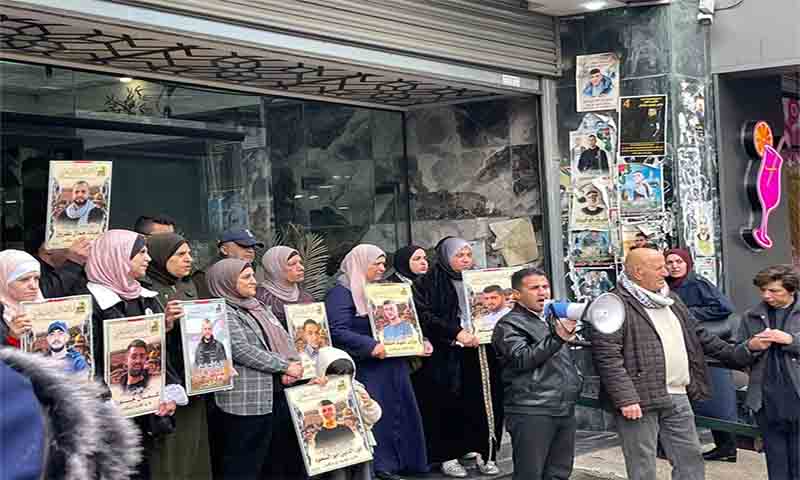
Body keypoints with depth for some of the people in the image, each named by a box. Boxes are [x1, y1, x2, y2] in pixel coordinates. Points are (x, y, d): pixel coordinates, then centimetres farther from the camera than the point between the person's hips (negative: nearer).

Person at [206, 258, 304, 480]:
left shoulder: (258, 306, 16)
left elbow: (282, 340, 15)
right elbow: (242, 351, -19)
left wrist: (290, 367, -5)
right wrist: (284, 367, -14)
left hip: (274, 394, 8)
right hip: (246, 400, -8)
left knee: (275, 460, 14)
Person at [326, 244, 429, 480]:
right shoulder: (341, 293, -9)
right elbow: (337, 331, -20)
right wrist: (371, 346, -27)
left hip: (394, 365, 8)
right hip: (368, 369, -8)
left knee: (401, 412, 11)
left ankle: (407, 461, 23)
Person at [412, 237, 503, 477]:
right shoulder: (428, 283, -1)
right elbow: (424, 315, -13)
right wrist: (455, 332, -20)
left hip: (480, 351, 4)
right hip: (447, 357, -4)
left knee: (485, 403, 2)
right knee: (449, 405, -1)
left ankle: (485, 453, 15)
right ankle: (448, 456, 11)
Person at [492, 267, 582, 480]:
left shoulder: (554, 319, 20)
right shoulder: (509, 325, -5)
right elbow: (522, 359, -19)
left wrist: (576, 380, 15)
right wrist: (557, 338, -27)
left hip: (566, 410, 7)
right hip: (531, 412, -7)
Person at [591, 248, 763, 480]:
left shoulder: (670, 299, 17)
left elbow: (698, 335, 25)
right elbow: (607, 356, -18)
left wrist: (741, 350, 19)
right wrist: (626, 398, -22)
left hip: (678, 397, 8)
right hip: (639, 399, -8)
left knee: (691, 459, 14)